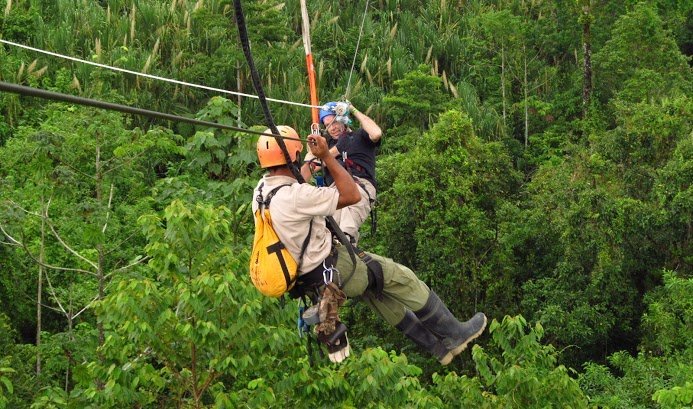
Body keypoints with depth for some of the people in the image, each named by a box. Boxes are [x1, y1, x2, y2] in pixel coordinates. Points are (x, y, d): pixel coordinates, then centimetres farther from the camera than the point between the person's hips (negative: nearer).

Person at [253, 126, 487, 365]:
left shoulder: (261, 189, -4)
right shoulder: (295, 196, -32)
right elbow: (352, 195, -22)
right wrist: (327, 156, -18)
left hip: (301, 274, 9)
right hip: (330, 271, -9)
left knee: (376, 291, 22)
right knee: (400, 277, 6)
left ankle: (438, 347, 31)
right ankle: (455, 334, 23)